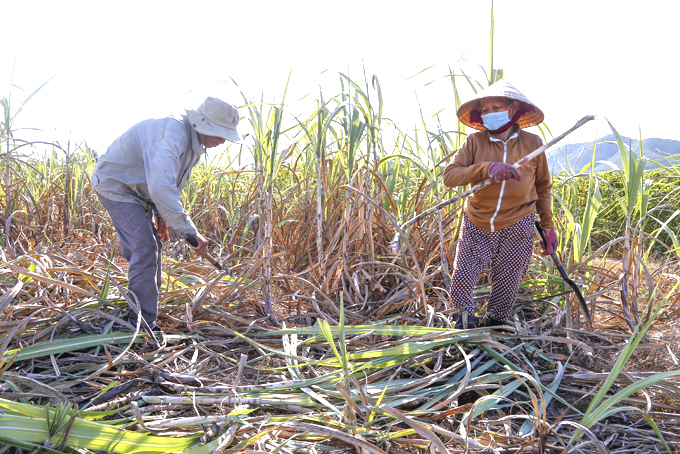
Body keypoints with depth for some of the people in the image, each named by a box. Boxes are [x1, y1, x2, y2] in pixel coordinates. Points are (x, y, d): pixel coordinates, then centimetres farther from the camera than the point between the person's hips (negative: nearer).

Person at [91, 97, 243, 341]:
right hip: (115, 183, -10)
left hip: (136, 189, 10)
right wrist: (189, 231, -44)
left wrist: (160, 215, 5)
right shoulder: (172, 134, -33)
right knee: (145, 250, -17)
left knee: (151, 249, 14)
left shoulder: (195, 142, -1)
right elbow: (161, 187, -45)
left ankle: (142, 314, 28)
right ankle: (142, 324, -9)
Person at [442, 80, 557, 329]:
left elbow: (543, 186, 10)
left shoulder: (532, 143, -3)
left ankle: (495, 323, 33)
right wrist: (486, 168, -29)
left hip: (516, 227, 0)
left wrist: (548, 226, 11)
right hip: (476, 225, 0)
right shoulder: (474, 142, -6)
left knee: (507, 285, 7)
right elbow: (449, 176, -16)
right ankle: (466, 318, 27)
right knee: (461, 280, -1)